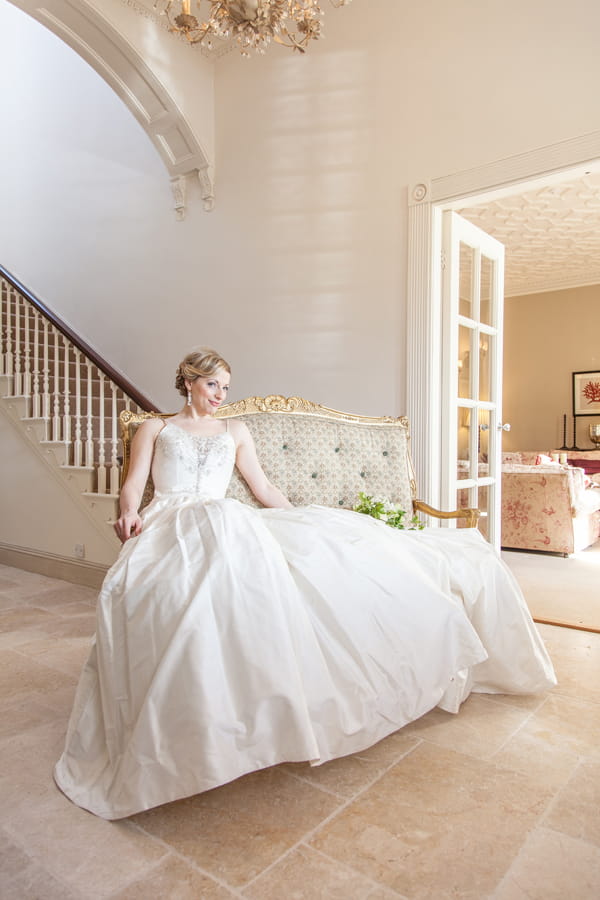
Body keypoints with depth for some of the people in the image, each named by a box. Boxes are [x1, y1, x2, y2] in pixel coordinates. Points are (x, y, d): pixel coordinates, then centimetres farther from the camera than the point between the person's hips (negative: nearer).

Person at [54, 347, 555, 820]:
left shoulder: (235, 431, 27)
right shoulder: (155, 429, 23)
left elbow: (263, 488, 23)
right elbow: (134, 484, 9)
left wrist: (307, 521, 14)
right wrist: (129, 512, -13)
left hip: (227, 521, 3)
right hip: (169, 524, -2)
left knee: (317, 545, -25)